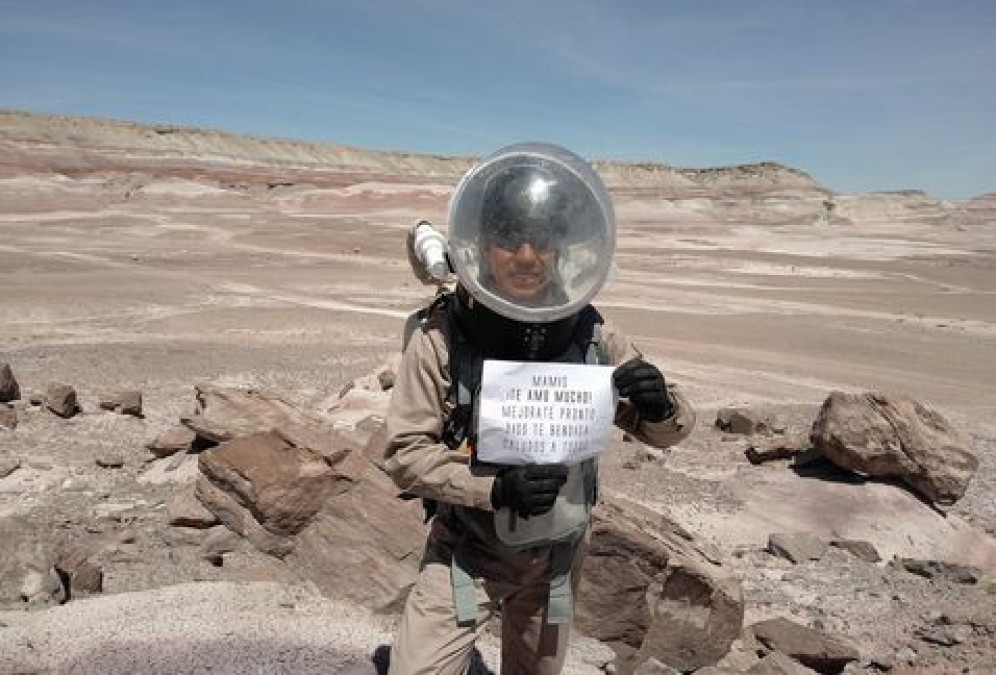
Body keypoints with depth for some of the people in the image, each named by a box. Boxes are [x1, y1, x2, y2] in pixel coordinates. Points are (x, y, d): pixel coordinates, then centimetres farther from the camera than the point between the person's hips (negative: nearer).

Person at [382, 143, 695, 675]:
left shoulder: (591, 335, -13)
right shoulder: (442, 337, -21)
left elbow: (664, 431, -3)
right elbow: (404, 451, -16)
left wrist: (659, 406, -27)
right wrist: (494, 488, -30)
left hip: (557, 553, 3)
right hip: (466, 552, -3)